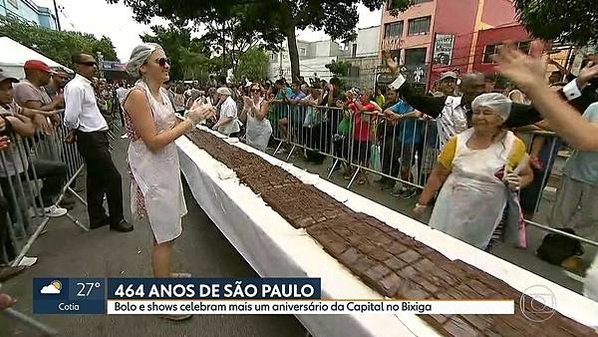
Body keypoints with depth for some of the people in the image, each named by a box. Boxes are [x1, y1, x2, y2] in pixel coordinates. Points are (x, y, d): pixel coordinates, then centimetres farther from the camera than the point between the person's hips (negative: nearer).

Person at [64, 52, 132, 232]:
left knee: (96, 178, 15)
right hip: (91, 139, -10)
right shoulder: (76, 87, -15)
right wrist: (77, 130, -2)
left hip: (97, 137, 10)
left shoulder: (86, 86, 16)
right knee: (113, 177, -6)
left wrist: (77, 130, 10)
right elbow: (71, 118, -20)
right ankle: (116, 219, 7)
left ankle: (97, 217, 28)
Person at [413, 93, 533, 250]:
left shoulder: (514, 145, -5)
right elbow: (438, 175, -1)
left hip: (483, 218, 0)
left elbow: (527, 175, 10)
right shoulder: (458, 141, -5)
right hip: (450, 211, 1)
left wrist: (517, 184, -13)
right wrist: (422, 203, 0)